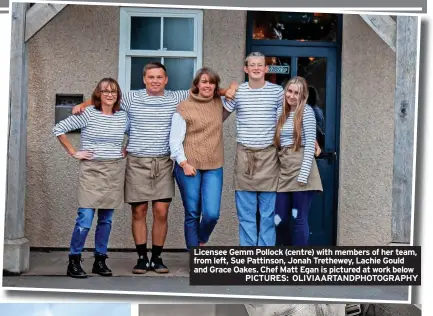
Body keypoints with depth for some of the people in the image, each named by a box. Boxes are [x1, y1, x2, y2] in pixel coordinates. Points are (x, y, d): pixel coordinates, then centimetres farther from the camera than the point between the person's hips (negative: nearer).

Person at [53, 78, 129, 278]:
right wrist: (73, 152, -6)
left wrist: (127, 150, 10)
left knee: (106, 219, 8)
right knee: (85, 219, -10)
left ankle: (100, 261, 18)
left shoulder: (123, 117, 6)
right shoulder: (87, 114, -5)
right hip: (92, 171, -4)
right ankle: (74, 262, 1)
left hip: (115, 172, 4)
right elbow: (59, 129, -4)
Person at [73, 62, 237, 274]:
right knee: (139, 211, 1)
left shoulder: (176, 98, 6)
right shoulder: (132, 98, 5)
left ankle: (156, 258, 12)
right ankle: (142, 258, 12)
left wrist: (224, 91, -5)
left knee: (161, 211, -2)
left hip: (163, 163, 1)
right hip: (137, 162, 0)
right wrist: (83, 105, -3)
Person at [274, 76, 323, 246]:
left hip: (301, 169, -6)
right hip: (284, 171, 7)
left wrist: (303, 174, -18)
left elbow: (310, 144, -11)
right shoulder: (283, 114, 16)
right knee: (280, 219, 6)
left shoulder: (306, 111, -4)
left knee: (299, 218, -1)